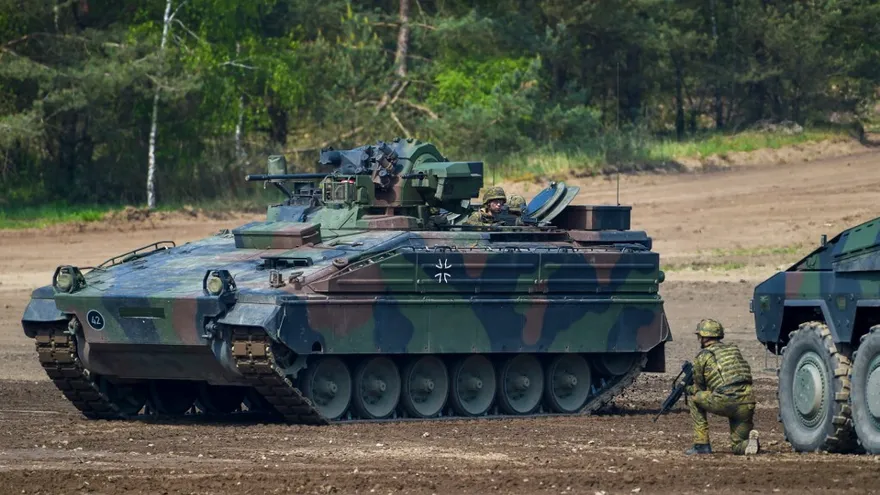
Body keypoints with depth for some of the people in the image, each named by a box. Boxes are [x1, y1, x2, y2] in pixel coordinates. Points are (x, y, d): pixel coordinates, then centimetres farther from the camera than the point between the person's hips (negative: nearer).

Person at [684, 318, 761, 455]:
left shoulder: (703, 356, 8)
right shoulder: (734, 350, 25)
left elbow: (699, 388, 16)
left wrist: (687, 389, 41)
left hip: (724, 403, -5)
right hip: (746, 404, 5)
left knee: (693, 398, 21)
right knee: (738, 447, 21)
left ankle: (701, 443, 14)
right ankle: (750, 441, -15)